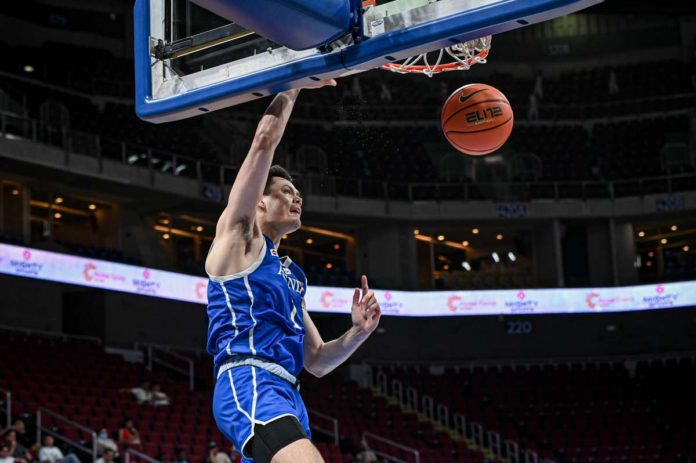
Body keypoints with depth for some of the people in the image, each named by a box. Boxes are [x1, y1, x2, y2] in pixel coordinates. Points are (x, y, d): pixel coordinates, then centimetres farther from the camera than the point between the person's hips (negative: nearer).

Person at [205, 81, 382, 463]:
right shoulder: (238, 235, 10)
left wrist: (358, 332, 12)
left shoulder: (291, 275, 30)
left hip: (286, 397, 9)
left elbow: (316, 362, 29)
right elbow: (265, 140, 2)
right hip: (248, 385, -9)